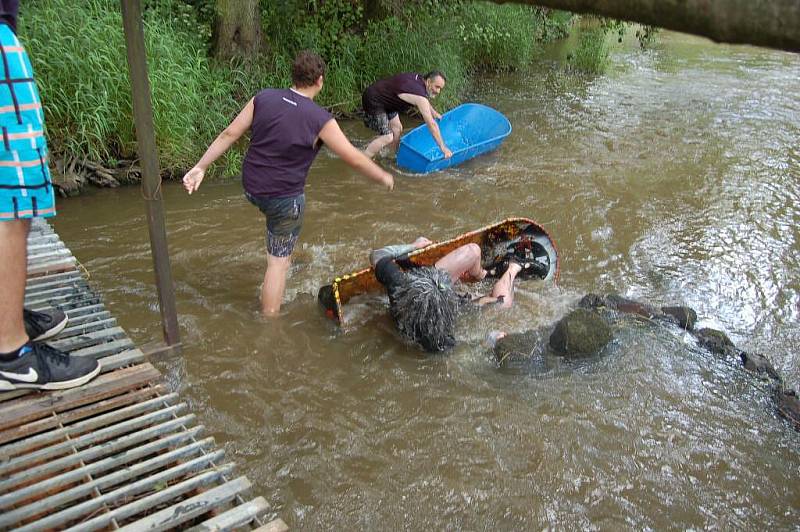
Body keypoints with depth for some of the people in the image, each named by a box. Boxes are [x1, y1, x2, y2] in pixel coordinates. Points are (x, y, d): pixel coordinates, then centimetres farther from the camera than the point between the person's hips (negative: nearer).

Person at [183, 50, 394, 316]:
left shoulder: (263, 98, -4)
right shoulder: (320, 119, -16)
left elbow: (229, 134, -2)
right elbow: (354, 158, -9)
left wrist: (200, 167, 5)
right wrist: (384, 177, 8)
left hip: (251, 188, 5)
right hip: (284, 199, -5)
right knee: (279, 262, 6)